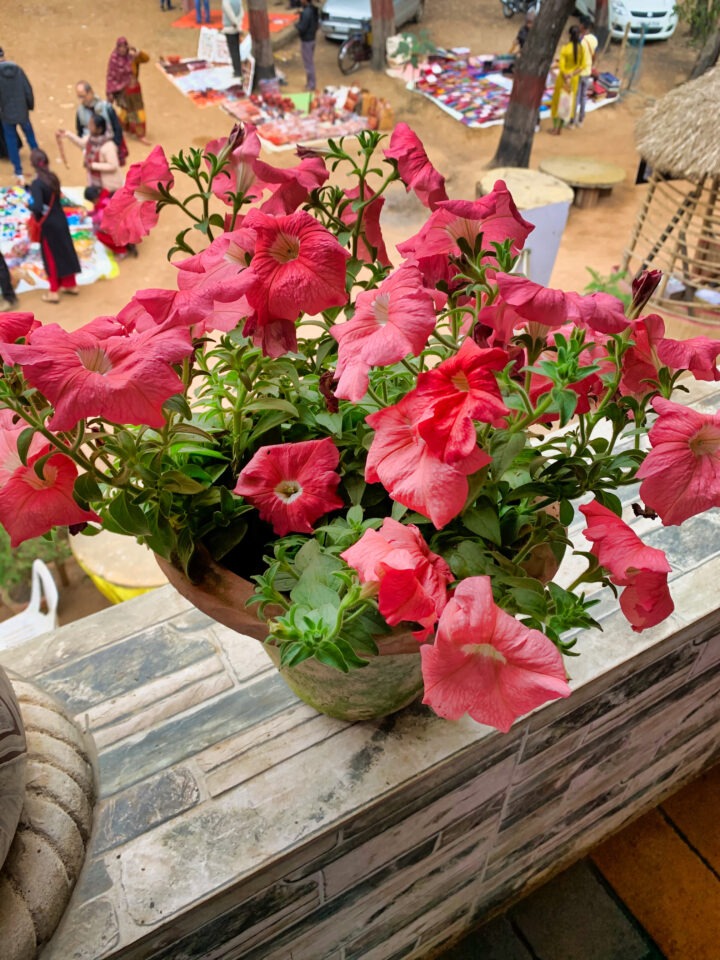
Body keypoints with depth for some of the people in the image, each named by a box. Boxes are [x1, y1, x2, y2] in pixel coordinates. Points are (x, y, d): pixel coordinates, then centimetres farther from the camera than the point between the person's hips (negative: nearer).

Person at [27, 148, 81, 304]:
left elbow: (38, 208, -31)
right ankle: (71, 284, 32)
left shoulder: (36, 183, -23)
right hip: (60, 220, 6)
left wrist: (29, 206, -10)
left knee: (51, 257, 6)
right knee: (65, 251, 18)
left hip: (48, 225, -6)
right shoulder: (53, 177, -1)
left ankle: (54, 292, 17)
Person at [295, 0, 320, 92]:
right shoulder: (314, 10, 2)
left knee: (308, 63, 1)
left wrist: (297, 25, -5)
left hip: (306, 40, -9)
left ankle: (311, 84, 9)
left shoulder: (306, 12, -26)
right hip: (312, 38, 9)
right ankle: (311, 82, 30)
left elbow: (302, 28, -25)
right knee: (310, 61, 20)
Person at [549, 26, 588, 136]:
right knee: (568, 102, 13)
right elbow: (582, 66, -5)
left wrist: (566, 79, -16)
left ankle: (555, 127, 9)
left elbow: (561, 66, -20)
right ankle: (560, 128, 17)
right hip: (574, 79, 4)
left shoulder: (564, 48, -17)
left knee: (558, 101, 9)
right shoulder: (582, 48, -5)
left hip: (563, 77, -4)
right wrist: (572, 75, -10)